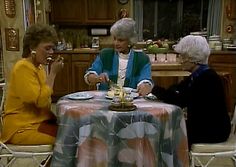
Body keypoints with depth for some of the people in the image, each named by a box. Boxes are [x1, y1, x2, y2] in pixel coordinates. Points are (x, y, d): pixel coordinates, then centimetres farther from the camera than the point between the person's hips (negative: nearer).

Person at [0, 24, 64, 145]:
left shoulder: (39, 66, 11)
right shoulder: (23, 68, -15)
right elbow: (41, 100, -25)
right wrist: (53, 73, -18)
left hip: (39, 120, 8)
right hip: (22, 128, -8)